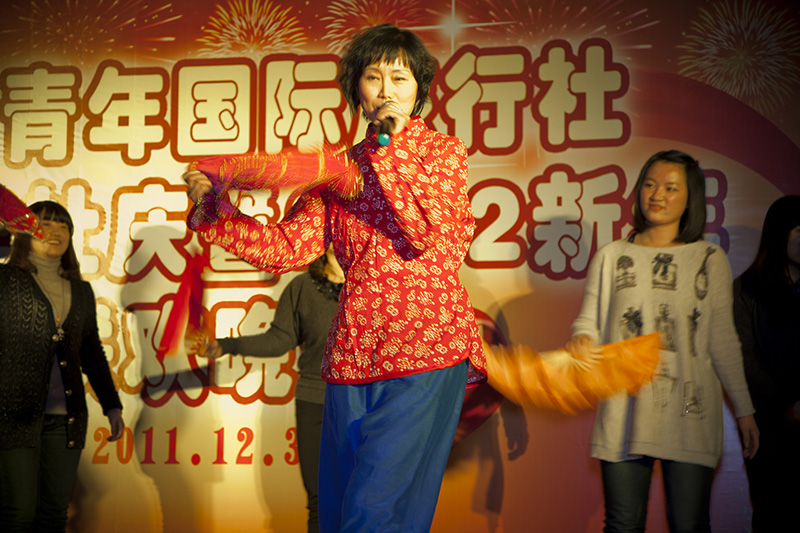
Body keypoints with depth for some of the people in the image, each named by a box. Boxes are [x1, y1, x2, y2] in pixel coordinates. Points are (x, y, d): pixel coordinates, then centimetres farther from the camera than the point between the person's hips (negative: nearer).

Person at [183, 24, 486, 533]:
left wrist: (390, 146, -9)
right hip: (354, 354, 4)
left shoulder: (444, 150, 6)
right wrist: (212, 212, -5)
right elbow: (288, 247, 6)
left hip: (425, 353, -4)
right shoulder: (340, 168, 15)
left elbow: (427, 233, -11)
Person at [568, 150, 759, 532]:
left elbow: (723, 341, 9)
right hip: (623, 411, 1)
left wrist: (744, 410, 7)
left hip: (690, 414, -1)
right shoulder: (611, 257, 9)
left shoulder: (710, 259, 8)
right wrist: (581, 340, -14)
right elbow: (589, 322, 11)